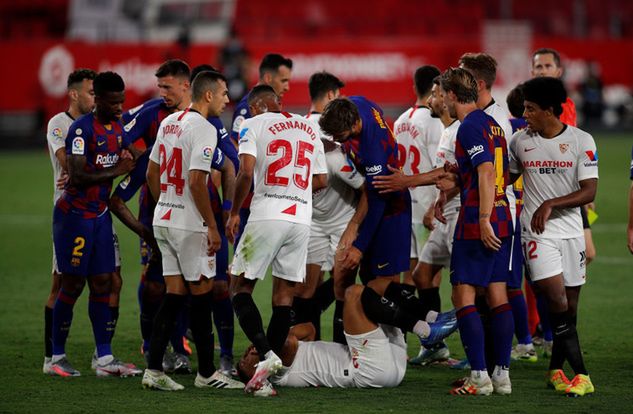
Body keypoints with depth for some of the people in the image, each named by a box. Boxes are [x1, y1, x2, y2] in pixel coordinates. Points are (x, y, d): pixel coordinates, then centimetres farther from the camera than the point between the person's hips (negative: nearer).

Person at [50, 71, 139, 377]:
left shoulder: (118, 127, 9)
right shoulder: (82, 129, -17)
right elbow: (76, 175, -24)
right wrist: (117, 170, -19)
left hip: (101, 214, 8)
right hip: (74, 214, -8)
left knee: (102, 283, 5)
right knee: (72, 285, -3)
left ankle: (104, 358, 6)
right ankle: (57, 357, 7)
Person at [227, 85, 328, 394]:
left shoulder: (253, 126, 1)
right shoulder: (310, 129, 18)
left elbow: (246, 173, -11)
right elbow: (321, 181, 21)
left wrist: (234, 213, 0)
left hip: (267, 217, -5)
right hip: (301, 218, 5)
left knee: (241, 289, 3)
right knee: (284, 296, 9)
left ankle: (266, 354, -18)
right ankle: (267, 375, 7)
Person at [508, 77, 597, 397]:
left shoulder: (581, 141, -3)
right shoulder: (521, 141, 5)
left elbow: (589, 191, -8)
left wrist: (551, 204, -17)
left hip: (571, 229, 1)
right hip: (537, 232, -1)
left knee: (569, 305, 5)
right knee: (556, 297, -16)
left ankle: (555, 370, 22)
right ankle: (580, 374, -17)